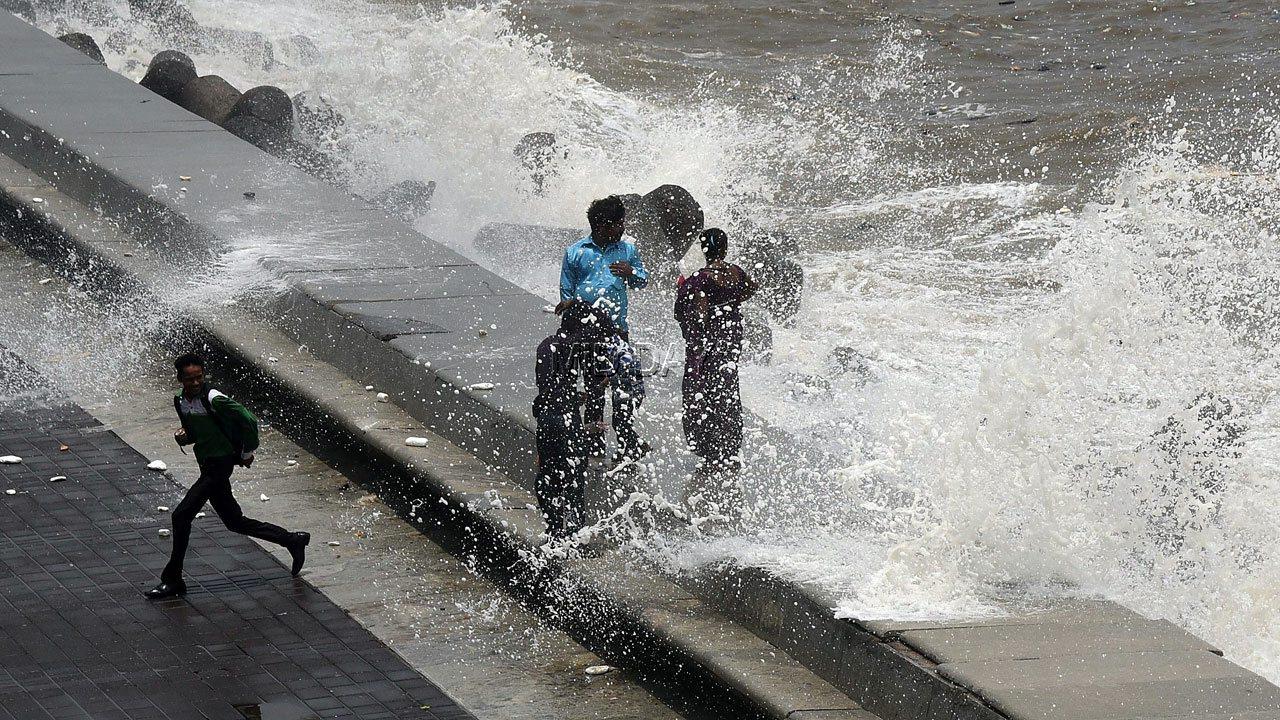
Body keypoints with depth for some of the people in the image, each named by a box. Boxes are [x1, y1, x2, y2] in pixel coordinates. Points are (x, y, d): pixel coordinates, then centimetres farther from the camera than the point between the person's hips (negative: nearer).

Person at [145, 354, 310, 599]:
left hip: (220, 464, -9)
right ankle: (293, 541, 29)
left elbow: (249, 421, -14)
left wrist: (247, 453, -5)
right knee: (235, 522, 16)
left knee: (181, 515, -13)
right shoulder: (180, 402, 7)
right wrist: (183, 436, -3)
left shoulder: (214, 400, -17)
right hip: (208, 466, 9)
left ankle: (172, 579, -5)